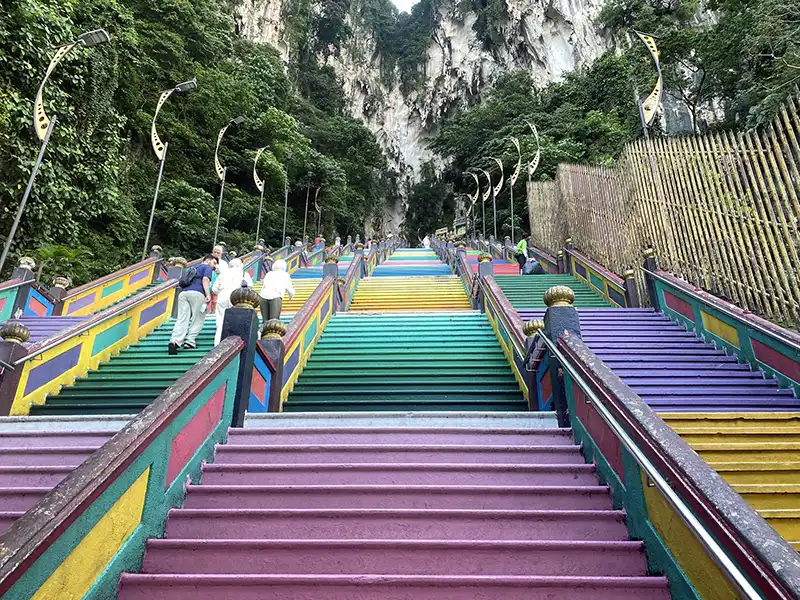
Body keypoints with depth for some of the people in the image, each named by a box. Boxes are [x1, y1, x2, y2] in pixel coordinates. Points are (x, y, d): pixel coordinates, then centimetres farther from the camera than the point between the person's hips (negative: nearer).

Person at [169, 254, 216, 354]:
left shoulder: (194, 268, 35)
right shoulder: (207, 268, 12)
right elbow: (205, 279, -7)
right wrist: (208, 295, -17)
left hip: (183, 292, 6)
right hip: (197, 293, -6)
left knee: (182, 319, -4)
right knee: (198, 320, 3)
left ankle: (175, 340, -23)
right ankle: (189, 342, -4)